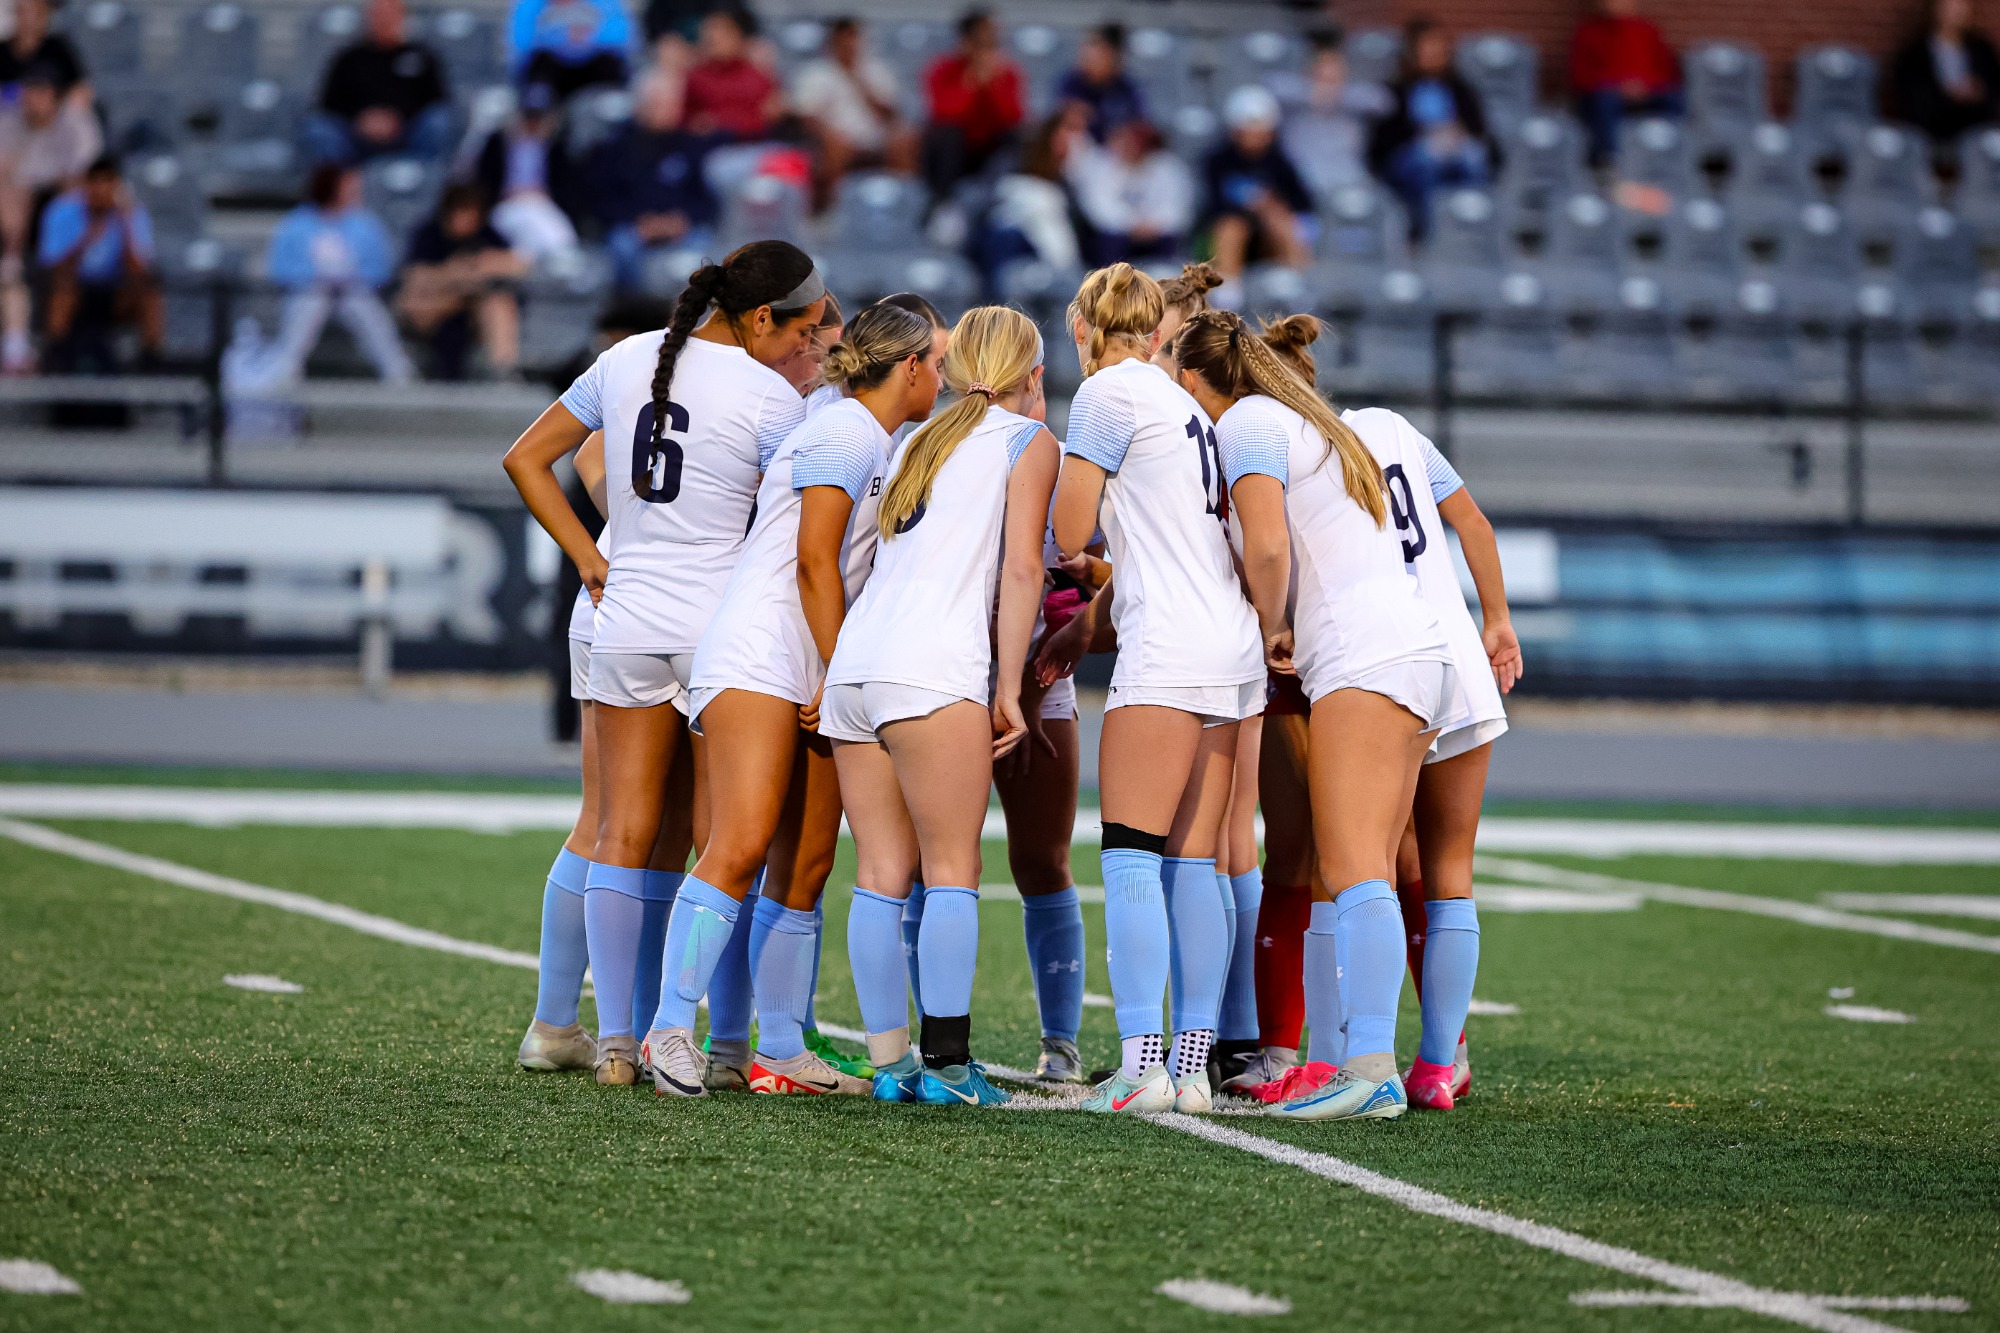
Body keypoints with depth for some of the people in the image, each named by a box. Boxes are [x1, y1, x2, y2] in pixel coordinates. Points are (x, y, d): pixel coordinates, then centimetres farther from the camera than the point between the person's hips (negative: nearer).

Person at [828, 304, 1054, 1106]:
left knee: (881, 873, 5)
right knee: (952, 868, -5)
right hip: (933, 667, -6)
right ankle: (947, 1065, -12)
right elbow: (1021, 567, -2)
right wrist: (1009, 689, -3)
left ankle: (889, 1062, 2)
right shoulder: (1027, 440, 7)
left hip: (853, 664, 6)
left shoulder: (922, 440, 26)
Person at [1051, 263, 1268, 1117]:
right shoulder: (1185, 404, 22)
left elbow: (1068, 537, -2)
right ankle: (1193, 1066, 2)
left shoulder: (1107, 393, -2)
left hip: (1167, 655, -8)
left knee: (1131, 855, -9)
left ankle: (1141, 1063, -18)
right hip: (1234, 654, 8)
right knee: (1194, 866, 6)